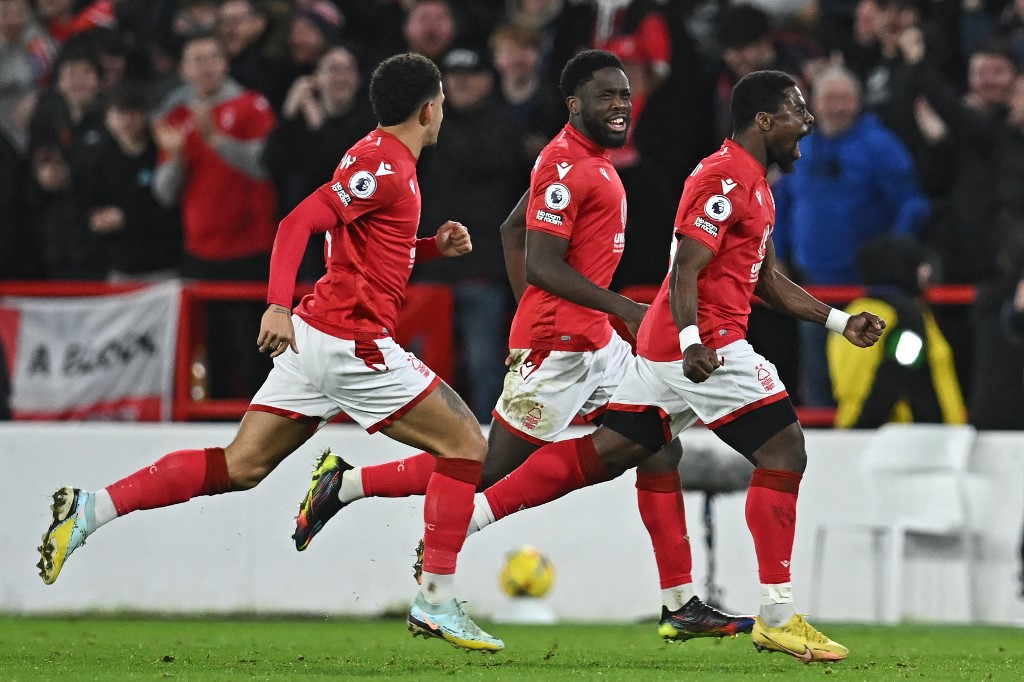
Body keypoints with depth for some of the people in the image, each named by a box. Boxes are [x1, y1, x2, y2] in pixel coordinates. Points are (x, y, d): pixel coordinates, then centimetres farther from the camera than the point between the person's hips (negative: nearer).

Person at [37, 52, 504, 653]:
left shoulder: (380, 157, 18)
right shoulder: (385, 165, -13)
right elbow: (298, 224, -22)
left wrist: (433, 246, 16)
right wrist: (278, 305, -32)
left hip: (315, 335, 10)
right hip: (353, 341, -10)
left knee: (240, 467, 7)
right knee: (466, 443, -3)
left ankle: (91, 509, -1)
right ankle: (437, 604, -3)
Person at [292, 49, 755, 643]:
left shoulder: (591, 160, 14)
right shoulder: (566, 165, -16)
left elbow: (512, 229, 22)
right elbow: (543, 265, -22)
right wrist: (625, 309, -23)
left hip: (593, 343, 10)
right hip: (559, 346, -10)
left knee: (661, 449, 6)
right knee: (490, 469, -3)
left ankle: (682, 606, 7)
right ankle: (344, 485, 10)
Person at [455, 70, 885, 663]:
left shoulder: (753, 185, 21)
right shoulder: (726, 179, -12)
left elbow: (767, 280, 28)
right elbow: (685, 271, -20)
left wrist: (841, 323, 23)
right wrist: (693, 341, -35)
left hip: (668, 347, 10)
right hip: (709, 345, -10)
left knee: (600, 455, 9)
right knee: (784, 452, -7)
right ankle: (778, 618, -7)